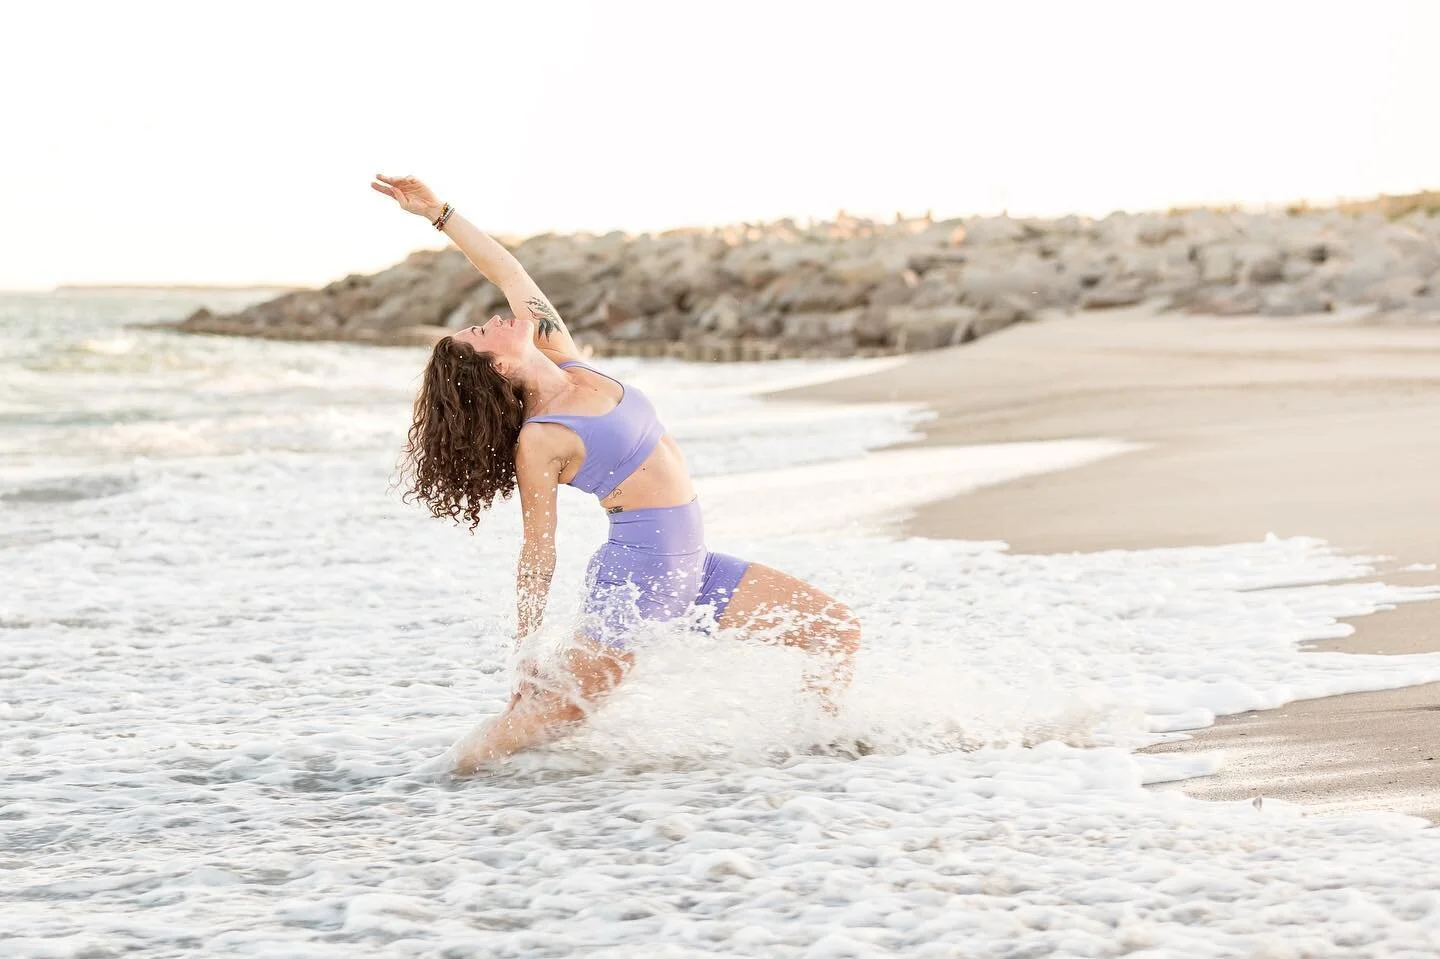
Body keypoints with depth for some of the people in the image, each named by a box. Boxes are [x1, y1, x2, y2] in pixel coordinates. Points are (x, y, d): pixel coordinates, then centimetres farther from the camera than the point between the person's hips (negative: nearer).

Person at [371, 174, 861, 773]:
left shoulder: (568, 364, 6)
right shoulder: (536, 441, -13)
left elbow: (511, 276, 10)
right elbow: (538, 555, -9)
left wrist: (439, 213, 10)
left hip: (692, 569, 8)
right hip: (636, 575, -8)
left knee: (838, 632, 3)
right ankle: (462, 771, 14)